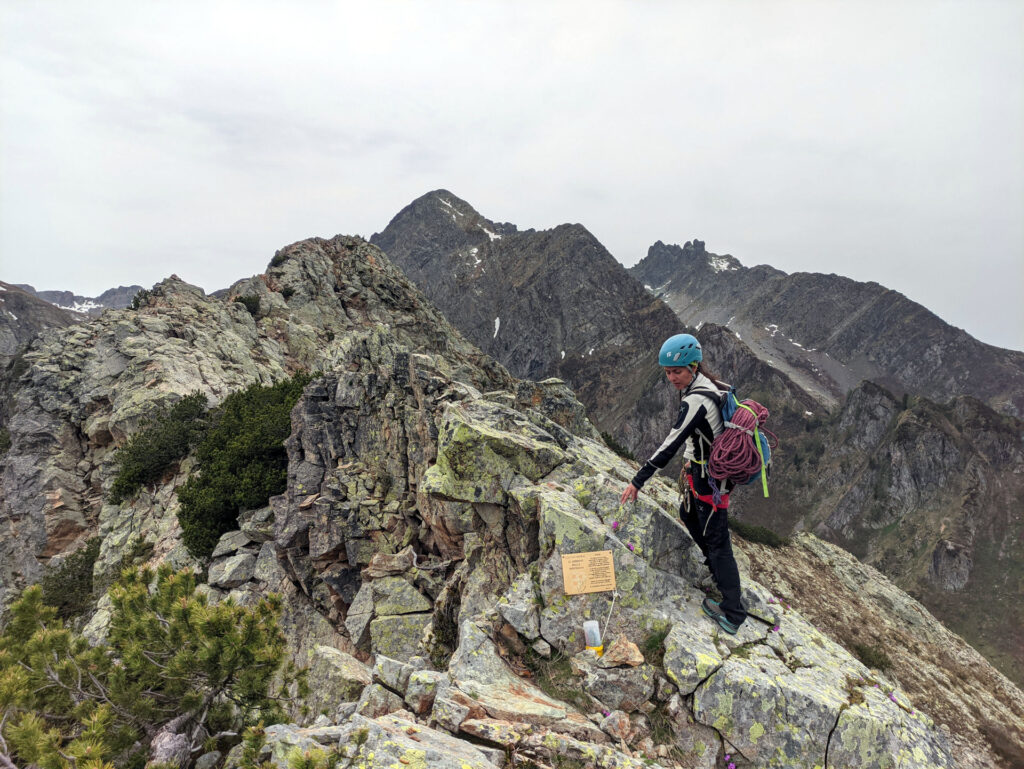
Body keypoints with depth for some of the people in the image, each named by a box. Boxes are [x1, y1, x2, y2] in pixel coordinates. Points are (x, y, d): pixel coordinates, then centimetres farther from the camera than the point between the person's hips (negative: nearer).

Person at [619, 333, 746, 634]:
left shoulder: (695, 401, -27)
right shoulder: (711, 386, 2)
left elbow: (671, 444, -31)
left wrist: (638, 481, -29)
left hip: (709, 479, -10)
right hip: (713, 468, 10)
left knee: (716, 541, -3)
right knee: (688, 514, 29)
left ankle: (733, 614, 5)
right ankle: (716, 567, 47)